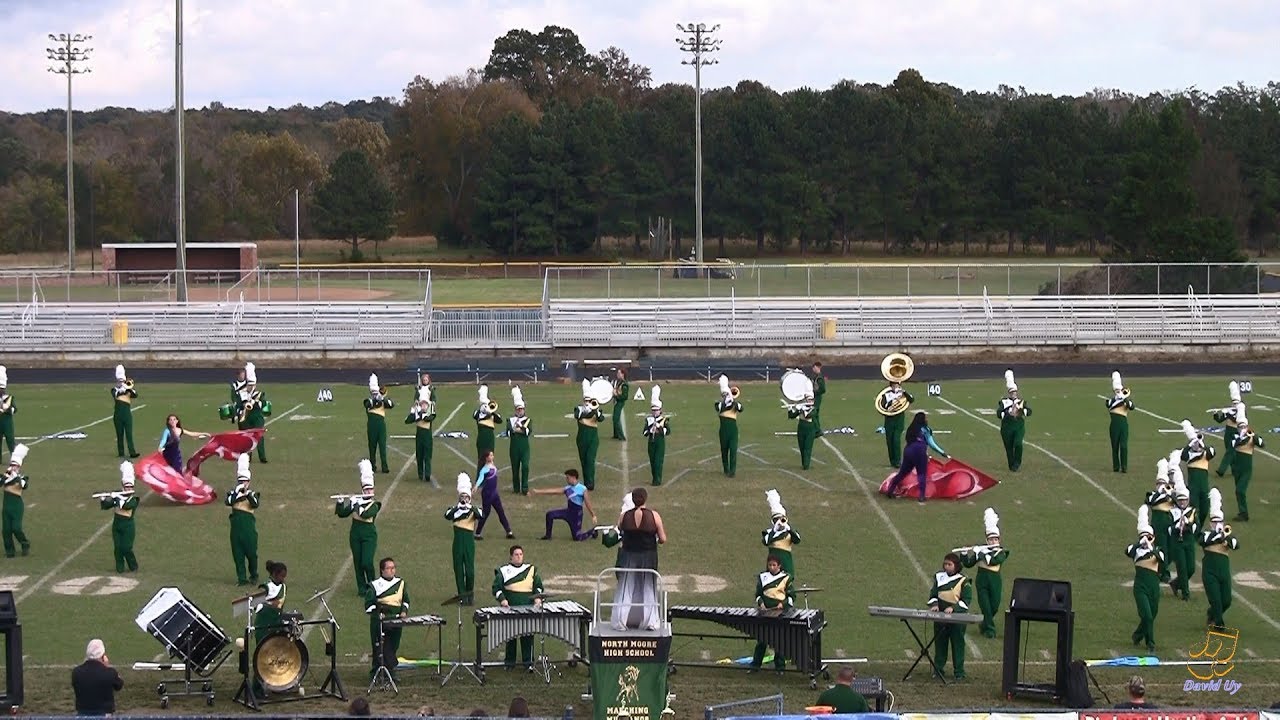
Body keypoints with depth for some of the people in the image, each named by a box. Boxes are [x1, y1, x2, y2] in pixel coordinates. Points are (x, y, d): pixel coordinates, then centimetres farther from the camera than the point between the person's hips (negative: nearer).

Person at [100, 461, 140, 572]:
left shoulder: (133, 499, -5)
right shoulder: (117, 495, 7)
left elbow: (126, 505, -24)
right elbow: (106, 506, 5)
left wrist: (117, 498, -27)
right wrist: (102, 501, -14)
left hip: (128, 525, -4)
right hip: (116, 524, 4)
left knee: (126, 548, -8)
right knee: (117, 548, 2)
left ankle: (133, 567, 10)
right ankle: (120, 568, 14)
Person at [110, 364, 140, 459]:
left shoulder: (129, 389, 14)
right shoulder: (114, 390, 8)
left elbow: (135, 395, -4)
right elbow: (116, 394, -15)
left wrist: (129, 388, -12)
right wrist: (123, 388, -14)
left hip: (127, 413, 1)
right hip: (118, 414, -1)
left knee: (129, 433, -5)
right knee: (120, 434, 3)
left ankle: (132, 452, -11)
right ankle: (121, 452, 8)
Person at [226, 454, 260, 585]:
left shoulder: (253, 494, 8)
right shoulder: (233, 493, 11)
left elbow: (256, 504, -12)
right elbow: (228, 502, -9)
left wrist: (247, 493, -19)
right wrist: (237, 492, -16)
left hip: (249, 523, -2)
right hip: (236, 524, 2)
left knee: (251, 551, -2)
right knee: (237, 552, 2)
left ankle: (253, 576, 15)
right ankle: (241, 577, 8)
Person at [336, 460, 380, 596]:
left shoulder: (374, 505, -4)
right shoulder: (356, 501, 6)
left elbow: (365, 514, -23)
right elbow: (342, 513, 5)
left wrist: (355, 504, -21)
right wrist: (340, 502, -11)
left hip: (369, 535, -3)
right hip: (355, 535, 3)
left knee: (367, 563, -11)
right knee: (358, 563, 5)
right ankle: (361, 588, 15)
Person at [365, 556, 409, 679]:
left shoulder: (400, 583, 11)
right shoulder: (375, 585, -3)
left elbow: (405, 600, 21)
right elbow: (369, 604, -4)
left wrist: (404, 611, 3)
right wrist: (377, 614, -19)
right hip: (379, 622, -5)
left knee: (393, 647, 8)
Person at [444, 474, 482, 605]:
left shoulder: (473, 510, 3)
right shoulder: (454, 510, 4)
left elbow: (480, 516, -20)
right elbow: (447, 516, -19)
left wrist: (471, 507, -34)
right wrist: (458, 506, -29)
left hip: (469, 542, 0)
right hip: (458, 542, 0)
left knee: (470, 570, -1)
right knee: (459, 569, 2)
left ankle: (469, 593, 16)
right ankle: (462, 595, 9)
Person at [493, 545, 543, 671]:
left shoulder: (531, 570, 11)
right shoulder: (503, 571, 5)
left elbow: (538, 586, 15)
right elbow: (496, 588, 3)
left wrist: (538, 597, -3)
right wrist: (502, 599, -13)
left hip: (528, 608, 1)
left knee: (527, 636, -1)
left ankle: (528, 662, 5)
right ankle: (509, 662, 15)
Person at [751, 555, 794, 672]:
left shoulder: (785, 578, 2)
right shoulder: (762, 577, 8)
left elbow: (791, 596, 4)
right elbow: (758, 593, 13)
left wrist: (783, 604, -12)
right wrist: (760, 603, -6)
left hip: (780, 611, -2)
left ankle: (780, 666, 10)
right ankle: (755, 665, 11)